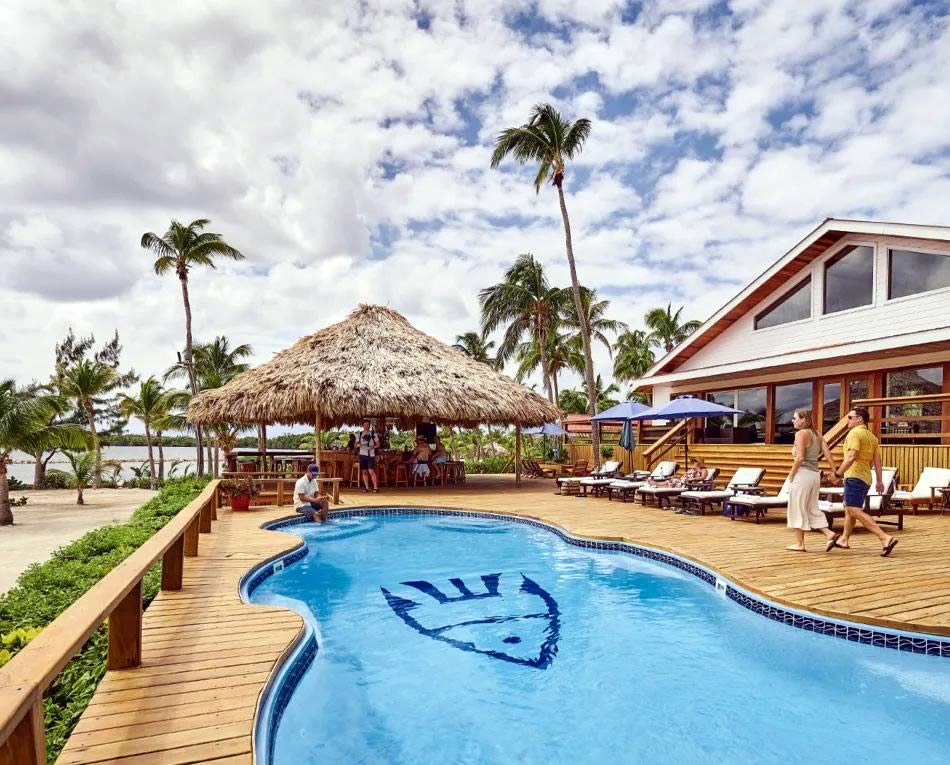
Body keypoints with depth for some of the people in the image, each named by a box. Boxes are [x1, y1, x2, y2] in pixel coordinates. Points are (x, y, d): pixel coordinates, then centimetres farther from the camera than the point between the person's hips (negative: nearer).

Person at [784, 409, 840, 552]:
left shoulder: (801, 433, -11)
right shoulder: (817, 434, 12)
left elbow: (800, 457, -18)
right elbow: (828, 454, 8)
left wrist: (791, 474, -9)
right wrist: (834, 472, 11)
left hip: (802, 474, -8)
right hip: (815, 475, 8)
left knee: (798, 509, 2)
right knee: (812, 509, 16)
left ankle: (799, 544, 7)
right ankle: (830, 534, 3)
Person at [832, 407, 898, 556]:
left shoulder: (854, 433, -11)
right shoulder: (872, 436, 17)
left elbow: (851, 457, -22)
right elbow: (877, 461, 15)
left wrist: (838, 473, -18)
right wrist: (879, 481, 16)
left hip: (854, 477, -10)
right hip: (866, 478, 10)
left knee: (855, 511, -15)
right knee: (849, 508, 21)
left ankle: (886, 538, -23)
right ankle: (844, 540, 30)